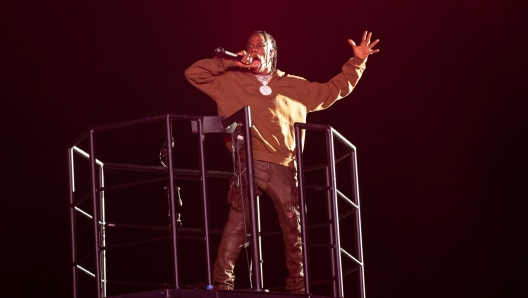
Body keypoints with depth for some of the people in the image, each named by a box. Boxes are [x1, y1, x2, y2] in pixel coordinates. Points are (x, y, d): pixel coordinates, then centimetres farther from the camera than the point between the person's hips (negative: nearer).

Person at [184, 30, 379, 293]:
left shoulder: (295, 86, 23)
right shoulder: (231, 81, 18)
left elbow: (333, 91, 29)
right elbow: (194, 73, 14)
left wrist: (357, 62, 26)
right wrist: (230, 63, 9)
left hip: (283, 167, 3)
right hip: (248, 163, -3)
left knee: (294, 226, 3)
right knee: (237, 223, -16)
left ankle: (298, 285, 13)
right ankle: (223, 283, -20)